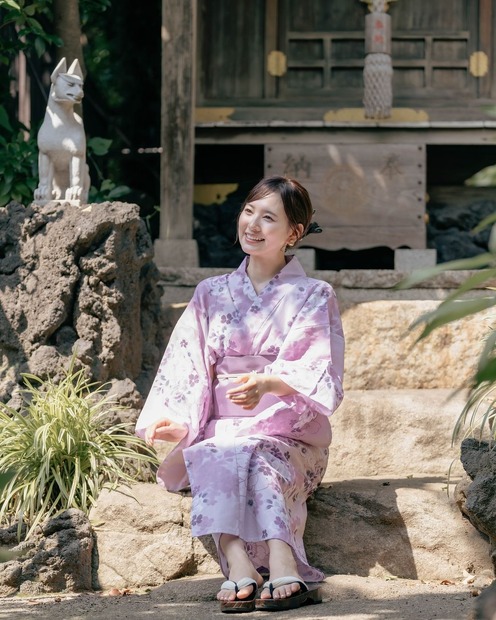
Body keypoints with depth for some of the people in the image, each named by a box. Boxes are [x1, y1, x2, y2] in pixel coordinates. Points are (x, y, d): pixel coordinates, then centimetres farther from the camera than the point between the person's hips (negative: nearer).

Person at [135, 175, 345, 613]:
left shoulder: (314, 297, 8)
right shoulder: (212, 294, 19)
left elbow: (323, 382, -5)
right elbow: (188, 369, 8)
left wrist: (269, 384, -26)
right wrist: (176, 423, -13)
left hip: (289, 434, -2)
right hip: (222, 427, 2)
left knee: (251, 456, -35)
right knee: (213, 457, -33)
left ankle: (240, 567, -53)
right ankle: (282, 566, -53)